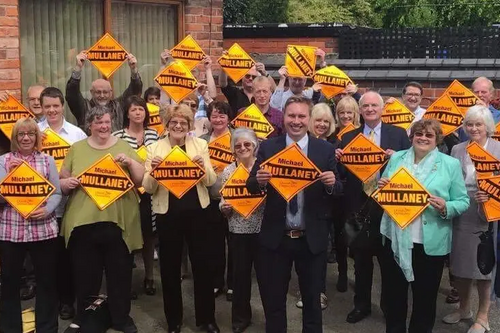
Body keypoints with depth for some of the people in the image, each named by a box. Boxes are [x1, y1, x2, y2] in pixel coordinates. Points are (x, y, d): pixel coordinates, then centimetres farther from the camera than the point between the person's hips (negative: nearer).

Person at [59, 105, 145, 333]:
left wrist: (130, 162, -14)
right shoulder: (76, 149, 8)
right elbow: (61, 182, 10)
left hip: (118, 221, 0)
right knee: (85, 274, 11)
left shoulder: (124, 147, 6)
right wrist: (67, 183, -12)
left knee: (120, 273, 9)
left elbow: (141, 180, 2)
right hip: (83, 221, 1)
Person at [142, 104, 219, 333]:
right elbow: (148, 188, -3)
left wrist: (204, 167, -20)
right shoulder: (154, 148, 0)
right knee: (170, 268, 10)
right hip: (167, 214, -1)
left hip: (197, 212, 1)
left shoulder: (200, 144, 3)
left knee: (203, 265, 8)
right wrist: (153, 171, -23)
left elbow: (211, 181, 1)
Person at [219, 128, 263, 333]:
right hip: (238, 230, 1)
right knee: (240, 273, 10)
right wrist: (224, 207, -15)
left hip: (262, 228, -1)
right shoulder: (227, 171, 2)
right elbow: (223, 204, 6)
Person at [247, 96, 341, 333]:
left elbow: (336, 190, 0)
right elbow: (251, 187, -3)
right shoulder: (267, 147, -1)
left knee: (312, 301, 18)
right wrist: (259, 181, -25)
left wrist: (332, 183, -22)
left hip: (312, 238, 0)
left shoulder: (325, 149, -2)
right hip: (275, 237, 0)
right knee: (273, 302, 15)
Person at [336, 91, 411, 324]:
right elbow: (343, 172, 6)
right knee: (361, 259, 13)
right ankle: (362, 305, 28)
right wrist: (338, 159, -14)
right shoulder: (349, 137, 7)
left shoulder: (398, 134, 2)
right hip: (359, 205, 2)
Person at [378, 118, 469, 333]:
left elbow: (463, 202, -2)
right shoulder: (396, 158, 7)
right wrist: (381, 186, -8)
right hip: (396, 240, 3)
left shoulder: (451, 164, -2)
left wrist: (445, 208, -22)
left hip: (431, 243, -2)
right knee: (393, 295, 14)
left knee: (425, 297, 11)